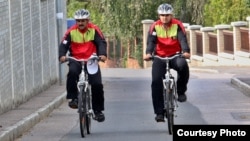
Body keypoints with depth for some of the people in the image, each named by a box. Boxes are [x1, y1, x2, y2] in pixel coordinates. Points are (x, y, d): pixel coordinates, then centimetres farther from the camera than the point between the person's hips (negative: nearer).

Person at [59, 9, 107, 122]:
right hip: (75, 61, 0)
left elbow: (102, 42, -12)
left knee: (97, 85, -8)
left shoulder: (94, 30, -5)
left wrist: (102, 54, -32)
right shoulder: (71, 32, -4)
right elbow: (63, 45, -9)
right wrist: (62, 55, -30)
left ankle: (98, 110, 8)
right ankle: (73, 98, -22)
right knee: (72, 72, -34)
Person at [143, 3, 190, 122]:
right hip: (160, 57, 1)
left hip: (175, 56, -1)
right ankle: (159, 112, -9)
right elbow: (151, 41, -18)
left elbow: (182, 39, -21)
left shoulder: (177, 25, -8)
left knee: (183, 65, -34)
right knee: (156, 82, -15)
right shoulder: (155, 26, -6)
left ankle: (181, 90, -9)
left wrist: (186, 51, -41)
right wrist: (148, 53, -39)